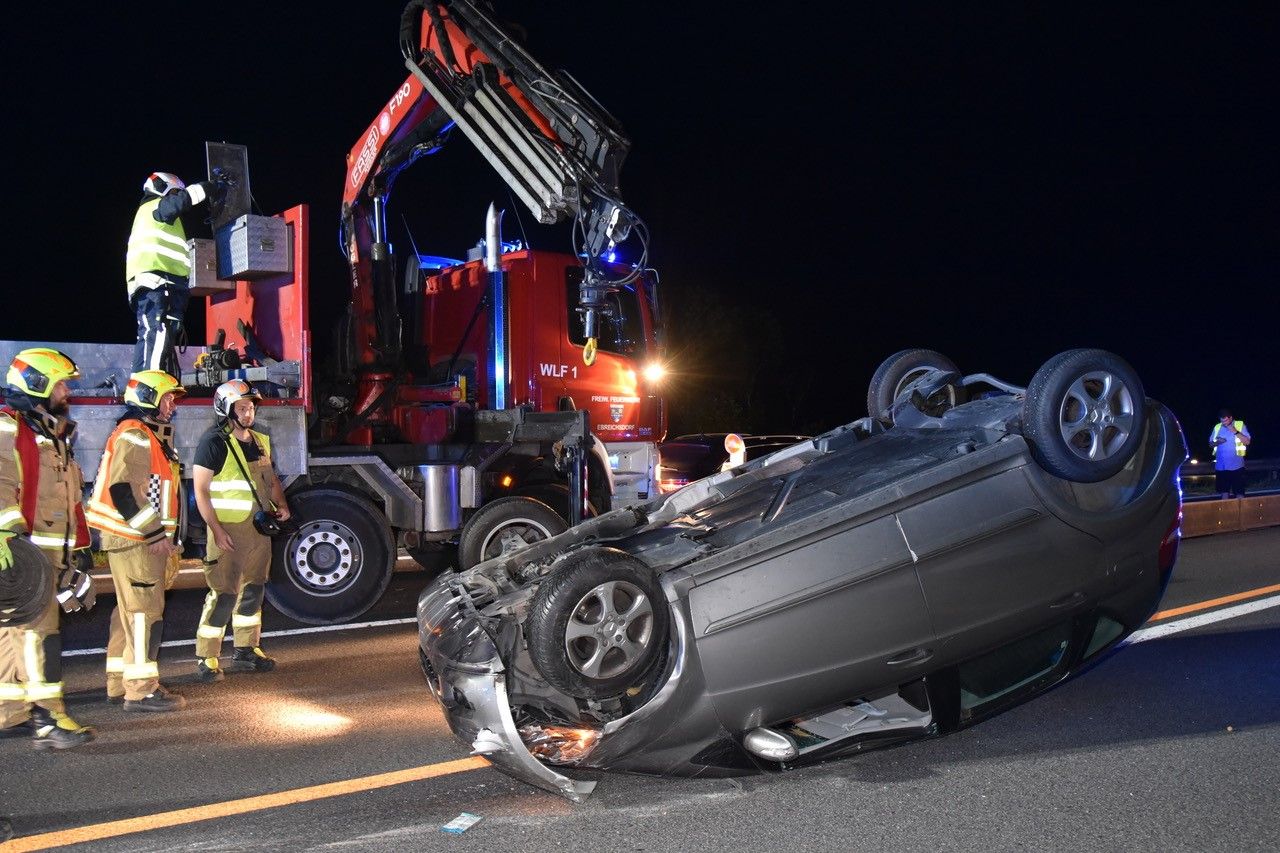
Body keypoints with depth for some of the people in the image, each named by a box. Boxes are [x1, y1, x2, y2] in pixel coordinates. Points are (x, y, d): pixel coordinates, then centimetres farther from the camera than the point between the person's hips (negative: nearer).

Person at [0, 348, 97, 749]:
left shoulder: (53, 434, 21)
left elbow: (69, 497, 24)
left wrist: (80, 547, 24)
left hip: (50, 554, 10)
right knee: (39, 630, -12)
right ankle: (48, 721, -13)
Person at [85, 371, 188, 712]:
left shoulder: (151, 437, 19)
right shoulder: (134, 436, -14)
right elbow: (122, 490, -23)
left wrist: (167, 538, 22)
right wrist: (155, 535, -22)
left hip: (144, 539, 11)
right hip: (136, 540, -11)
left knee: (130, 612, 15)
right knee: (145, 612, -8)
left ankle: (120, 683, 23)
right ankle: (141, 690, -4)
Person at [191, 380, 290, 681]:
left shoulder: (260, 441, 12)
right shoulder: (214, 442, -11)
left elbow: (271, 478, 23)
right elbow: (200, 490, -14)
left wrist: (281, 504, 4)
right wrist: (217, 531, -19)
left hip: (259, 528, 8)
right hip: (228, 531, -7)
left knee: (253, 589, 14)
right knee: (224, 594, -6)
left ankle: (246, 650, 27)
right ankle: (206, 658, 4)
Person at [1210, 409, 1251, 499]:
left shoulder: (1240, 425, -1)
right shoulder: (1217, 427, 9)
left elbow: (1247, 442, -9)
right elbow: (1210, 444, 12)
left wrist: (1236, 432, -20)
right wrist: (1217, 442, -10)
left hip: (1236, 465, -3)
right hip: (1221, 466, 3)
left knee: (1239, 493, -2)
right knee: (1224, 491, 9)